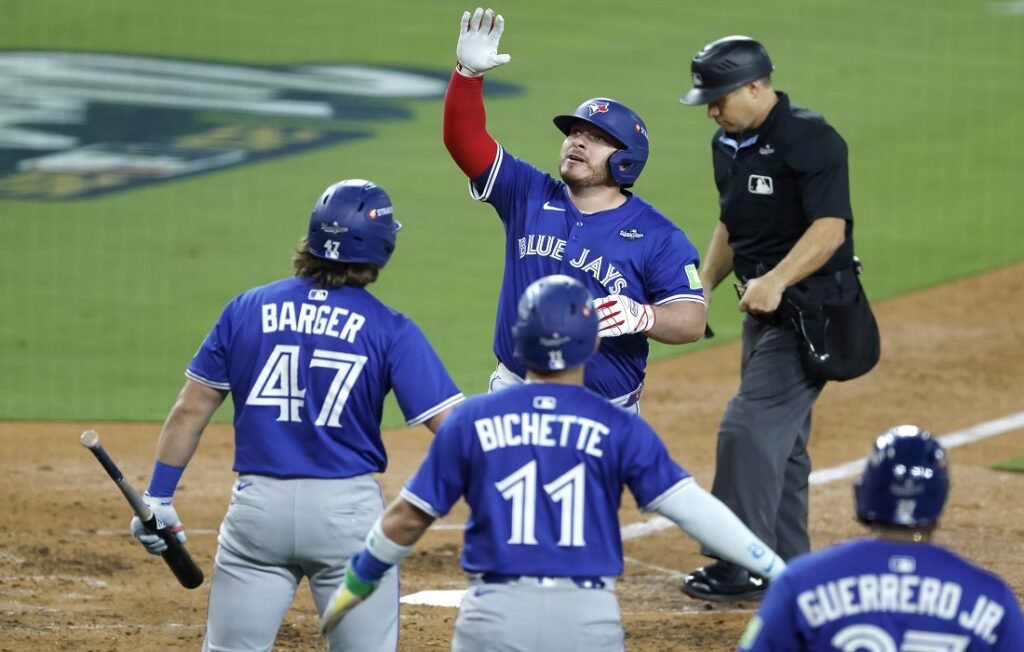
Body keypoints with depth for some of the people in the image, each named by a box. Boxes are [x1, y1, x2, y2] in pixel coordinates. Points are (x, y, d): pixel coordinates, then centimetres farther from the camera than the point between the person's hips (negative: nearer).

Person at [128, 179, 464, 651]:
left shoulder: (246, 310, 3)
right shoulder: (389, 330, -5)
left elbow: (190, 410, 4)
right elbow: (451, 425, -11)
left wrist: (157, 497, 10)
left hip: (258, 506, 2)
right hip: (349, 510, -2)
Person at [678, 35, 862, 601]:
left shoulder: (809, 139, -18)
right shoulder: (729, 145, 10)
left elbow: (830, 227, -25)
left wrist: (775, 280, -36)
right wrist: (703, 288, 10)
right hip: (764, 310, 9)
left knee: (749, 427, -15)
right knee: (779, 439, 13)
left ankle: (743, 567, -13)